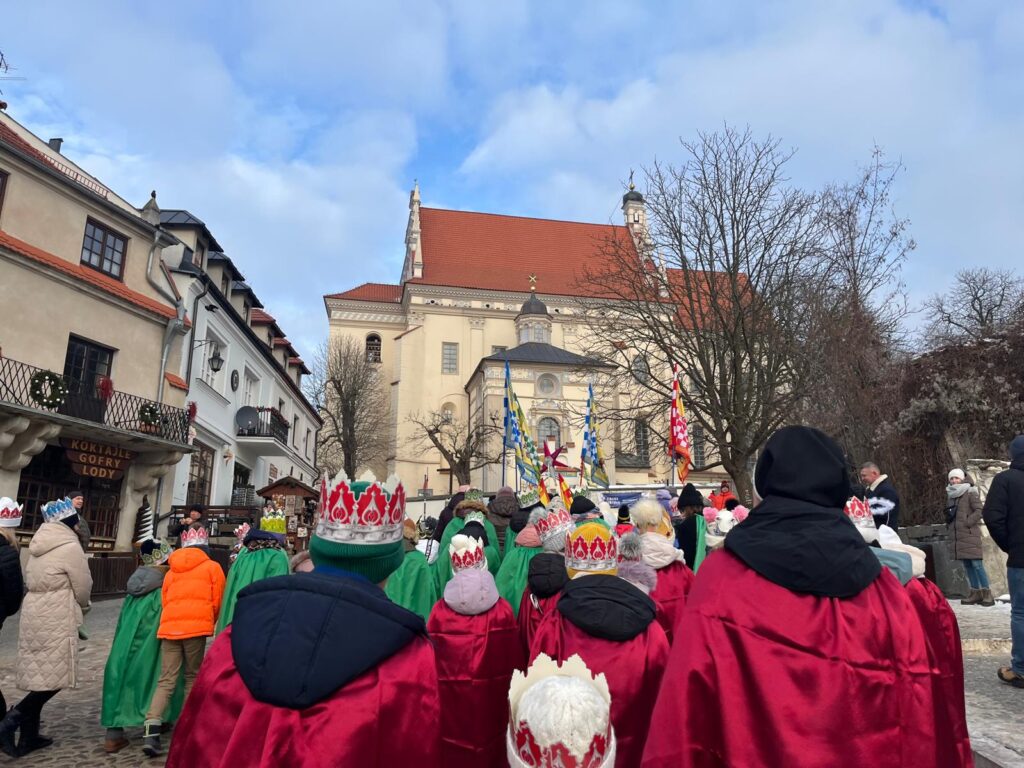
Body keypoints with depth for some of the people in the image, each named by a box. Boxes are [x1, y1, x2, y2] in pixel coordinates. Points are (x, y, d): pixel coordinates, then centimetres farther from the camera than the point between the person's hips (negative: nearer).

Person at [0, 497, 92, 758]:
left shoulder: (38, 544, 10)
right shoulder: (70, 547, -13)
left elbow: (31, 581, 18)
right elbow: (83, 588, -7)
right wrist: (80, 606, 15)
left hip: (33, 614, 8)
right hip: (56, 619, -8)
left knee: (39, 675, 13)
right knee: (54, 677, -1)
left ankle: (28, 736, 17)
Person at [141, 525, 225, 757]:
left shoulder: (171, 570, 20)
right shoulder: (212, 567, 8)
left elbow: (164, 602, 19)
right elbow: (217, 602, 8)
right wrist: (210, 624, 26)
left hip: (169, 627, 3)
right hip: (196, 626, -3)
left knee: (166, 680, 6)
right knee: (192, 678, 11)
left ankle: (151, 731, -8)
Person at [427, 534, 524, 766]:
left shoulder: (440, 610, -11)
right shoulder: (502, 610, -10)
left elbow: (432, 658, -4)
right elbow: (514, 661, -3)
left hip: (451, 696, 0)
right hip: (491, 697, 0)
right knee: (489, 742, 17)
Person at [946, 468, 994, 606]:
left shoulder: (970, 493, -3)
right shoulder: (951, 495, 16)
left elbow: (979, 511, -11)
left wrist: (967, 522, -16)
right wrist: (948, 522, 10)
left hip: (970, 533, -7)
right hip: (957, 535, 7)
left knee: (976, 564, -9)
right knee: (967, 565, 10)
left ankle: (987, 593, -5)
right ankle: (975, 592, 16)